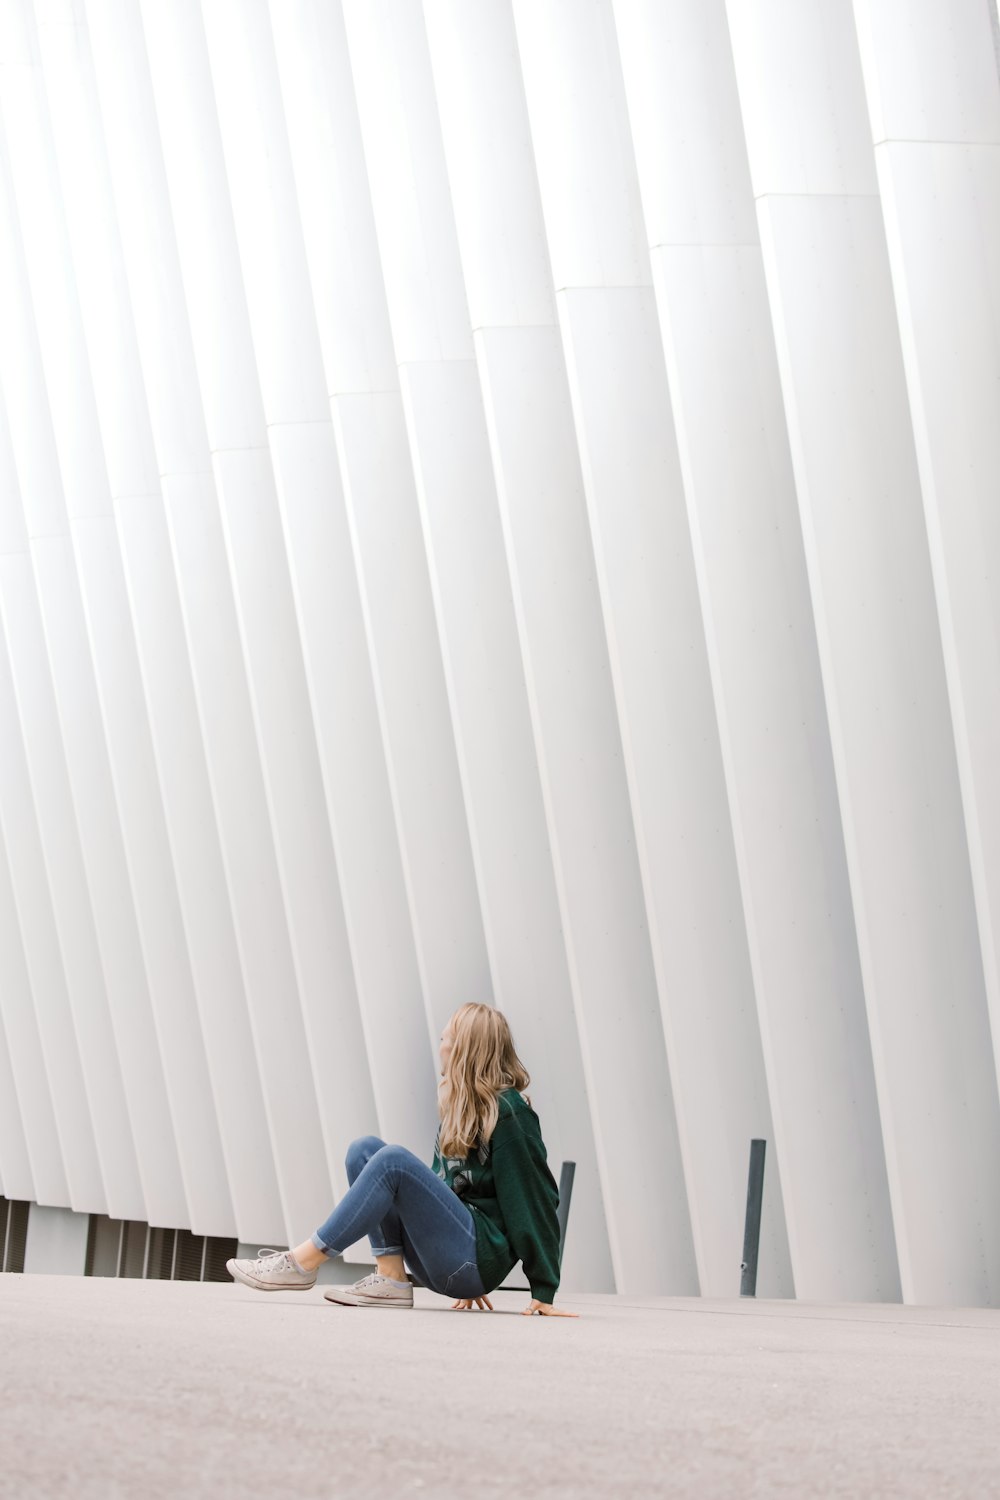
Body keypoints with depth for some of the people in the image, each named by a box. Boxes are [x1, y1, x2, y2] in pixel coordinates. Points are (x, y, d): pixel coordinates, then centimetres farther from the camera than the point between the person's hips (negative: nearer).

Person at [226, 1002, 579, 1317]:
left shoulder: (509, 1113, -9)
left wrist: (544, 1292, -14)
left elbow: (535, 1199, -12)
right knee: (365, 1148, -2)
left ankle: (302, 1264, -22)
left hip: (479, 1257, -9)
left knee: (393, 1161, -25)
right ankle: (390, 1277, -12)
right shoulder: (458, 1106, 17)